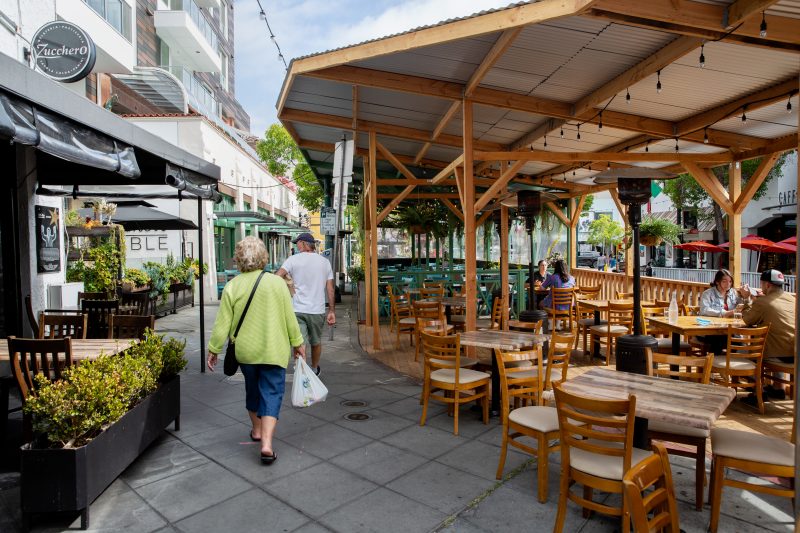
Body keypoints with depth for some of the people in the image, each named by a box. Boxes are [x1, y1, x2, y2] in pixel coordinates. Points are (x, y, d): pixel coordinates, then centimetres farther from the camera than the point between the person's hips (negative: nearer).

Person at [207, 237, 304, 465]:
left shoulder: (232, 287, -8)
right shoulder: (277, 283, -10)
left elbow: (223, 324, -6)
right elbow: (290, 318, -5)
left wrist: (213, 349, 7)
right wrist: (298, 343, 8)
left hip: (245, 351, 2)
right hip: (274, 350, -2)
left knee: (252, 389, 22)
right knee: (271, 394, 5)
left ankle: (257, 430, 40)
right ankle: (266, 443, -5)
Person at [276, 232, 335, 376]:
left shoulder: (294, 259, -2)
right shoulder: (325, 262, 7)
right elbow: (330, 290, 4)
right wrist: (332, 311, 7)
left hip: (297, 310, -3)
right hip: (317, 310, 3)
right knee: (316, 342, 21)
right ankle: (314, 369, 40)